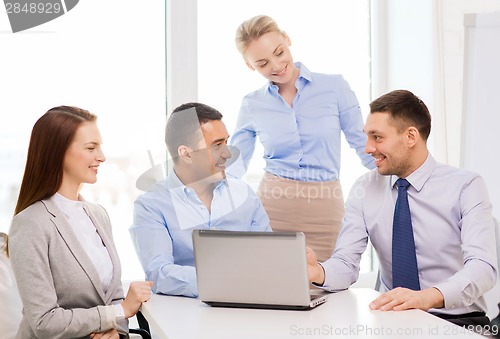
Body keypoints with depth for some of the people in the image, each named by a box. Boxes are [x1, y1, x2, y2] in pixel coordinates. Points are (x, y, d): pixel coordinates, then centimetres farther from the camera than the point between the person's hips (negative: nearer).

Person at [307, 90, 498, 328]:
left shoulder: (466, 186, -3)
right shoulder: (365, 189, 8)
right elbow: (346, 264, 2)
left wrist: (428, 297, -35)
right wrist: (317, 272, -22)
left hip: (459, 322, -2)